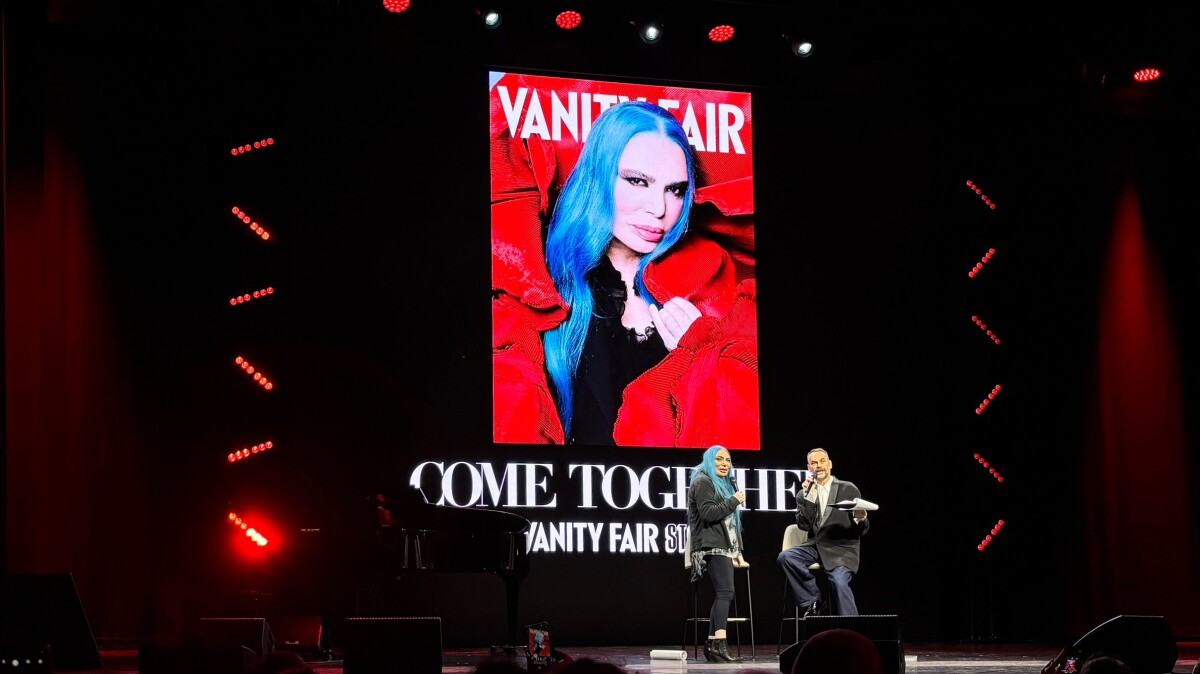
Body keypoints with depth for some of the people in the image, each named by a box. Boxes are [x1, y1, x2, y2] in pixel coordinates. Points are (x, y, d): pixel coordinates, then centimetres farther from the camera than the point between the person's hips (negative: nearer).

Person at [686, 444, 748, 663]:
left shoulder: (724, 485, 26)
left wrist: (738, 551, 23)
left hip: (724, 548, 10)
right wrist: (734, 501, -11)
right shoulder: (703, 482, -3)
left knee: (721, 595, 3)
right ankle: (720, 645, -31)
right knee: (725, 592, -21)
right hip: (712, 547, -10)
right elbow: (708, 513, -17)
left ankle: (712, 645, 4)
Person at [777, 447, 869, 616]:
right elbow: (804, 526, -3)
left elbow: (861, 530, 5)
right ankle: (813, 601, -11)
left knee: (839, 581, -31)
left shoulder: (849, 490, 6)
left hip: (841, 548, -3)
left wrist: (860, 519, -19)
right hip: (815, 546, 3)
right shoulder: (803, 494, 12)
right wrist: (809, 496, -11)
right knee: (785, 557, -24)